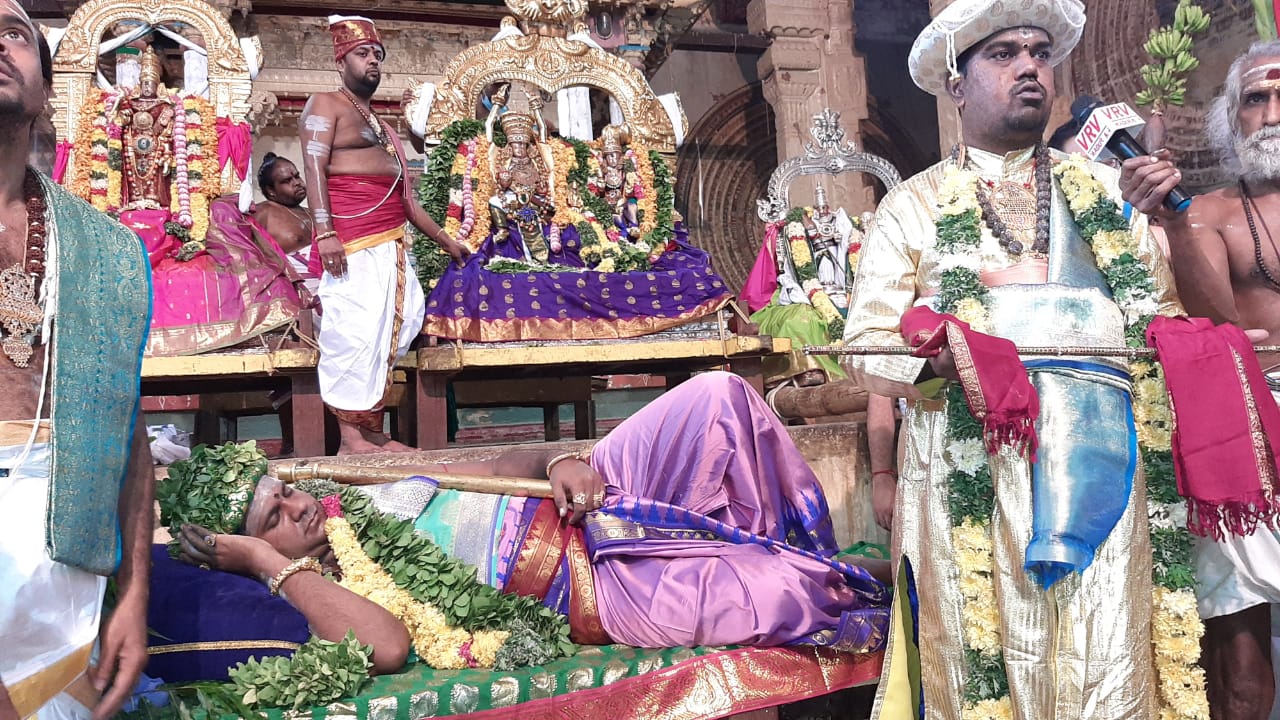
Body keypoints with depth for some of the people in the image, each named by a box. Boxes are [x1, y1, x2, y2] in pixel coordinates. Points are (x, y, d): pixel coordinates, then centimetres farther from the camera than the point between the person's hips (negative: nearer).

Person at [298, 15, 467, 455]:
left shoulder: (380, 125, 27)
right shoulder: (326, 105, 5)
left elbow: (404, 196, 27)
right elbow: (313, 167, -9)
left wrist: (445, 240, 27)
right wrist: (325, 232, -21)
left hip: (390, 241, 8)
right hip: (350, 237, -8)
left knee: (389, 327, 3)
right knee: (354, 329, -11)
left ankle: (373, 431, 7)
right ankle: (351, 438, -9)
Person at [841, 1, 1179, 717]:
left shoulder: (1107, 188, 19)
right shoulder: (914, 205, 12)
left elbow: (1166, 310, 16)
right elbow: (866, 342, 2)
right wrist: (944, 355, -15)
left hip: (1096, 454, 2)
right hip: (966, 461, -1)